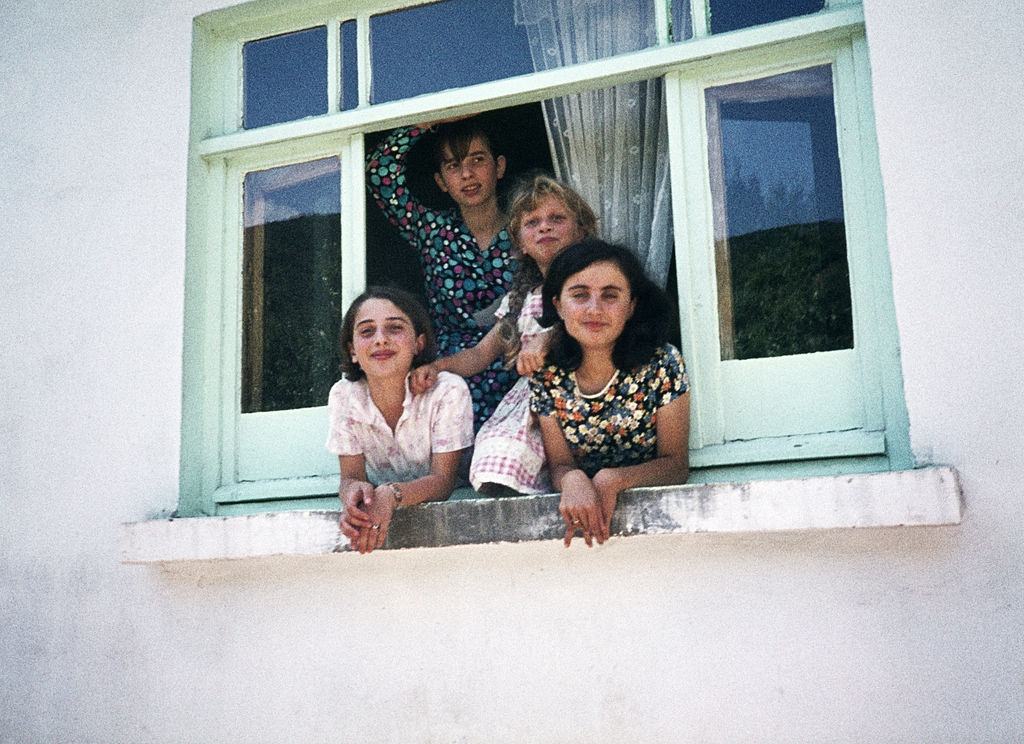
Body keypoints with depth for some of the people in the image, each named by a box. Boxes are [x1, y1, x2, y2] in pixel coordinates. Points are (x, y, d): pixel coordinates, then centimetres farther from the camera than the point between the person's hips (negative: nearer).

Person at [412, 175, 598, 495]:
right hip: (528, 401, 4)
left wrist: (550, 338, -23)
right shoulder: (519, 299, 24)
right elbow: (481, 354, 22)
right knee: (494, 477, -25)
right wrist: (435, 366, 4)